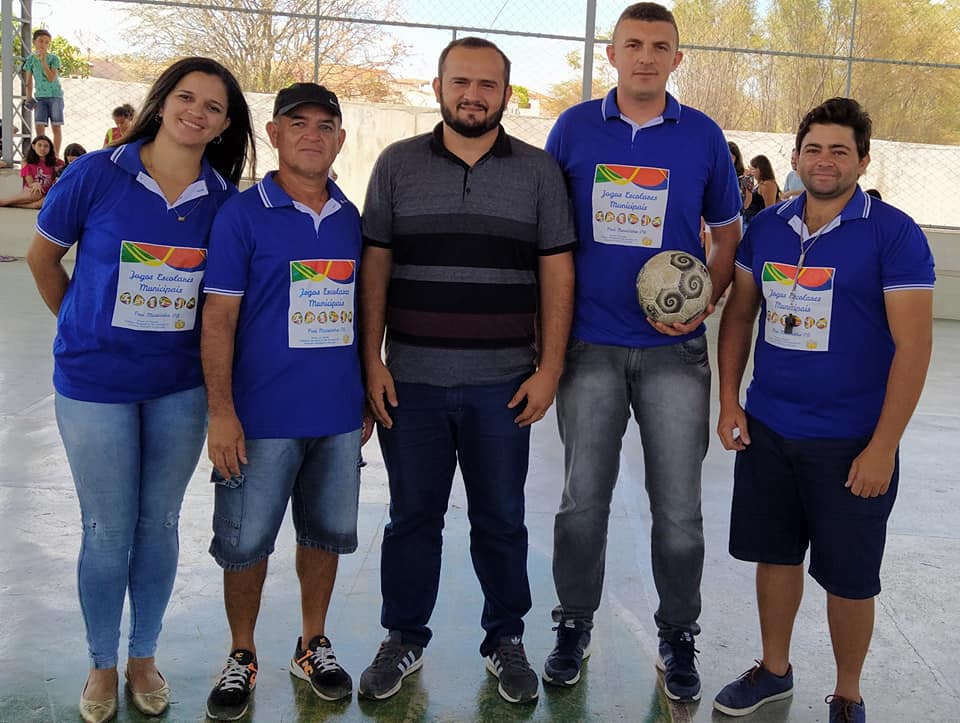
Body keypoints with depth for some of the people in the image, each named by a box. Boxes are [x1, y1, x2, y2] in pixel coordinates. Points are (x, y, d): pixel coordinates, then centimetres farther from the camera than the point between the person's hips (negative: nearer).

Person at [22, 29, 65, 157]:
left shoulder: (54, 58, -4)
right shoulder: (31, 59, 5)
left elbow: (51, 78, -16)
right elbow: (29, 82, 11)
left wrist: (43, 61, -18)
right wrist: (29, 98, 3)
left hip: (55, 96, -2)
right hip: (40, 97, 2)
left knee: (56, 127, 1)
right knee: (39, 127, -5)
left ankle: (56, 155, 8)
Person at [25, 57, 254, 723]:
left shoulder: (224, 199, -4)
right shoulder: (97, 174, -10)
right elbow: (43, 256, 3)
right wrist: (82, 329, 10)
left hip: (179, 387, 2)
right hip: (95, 385, -2)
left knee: (160, 525, 13)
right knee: (108, 532, 7)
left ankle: (144, 657, 32)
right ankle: (102, 665, 29)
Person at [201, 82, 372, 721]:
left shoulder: (351, 219, 8)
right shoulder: (243, 214, -6)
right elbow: (218, 319, -8)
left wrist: (367, 398, 13)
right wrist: (222, 414, -13)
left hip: (339, 416, 4)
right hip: (263, 417, -4)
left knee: (327, 534, 14)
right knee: (246, 543, 6)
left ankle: (314, 646, 33)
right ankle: (242, 658, 26)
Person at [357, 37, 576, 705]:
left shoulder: (539, 170, 4)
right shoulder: (397, 164, 5)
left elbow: (557, 273, 2)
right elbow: (375, 267, 5)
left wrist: (549, 368, -4)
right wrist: (372, 360, -1)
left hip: (502, 384, 0)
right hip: (410, 380, 1)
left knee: (501, 519, 9)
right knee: (412, 516, 10)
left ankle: (506, 640, 27)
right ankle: (404, 641, 26)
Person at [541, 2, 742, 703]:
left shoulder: (703, 136, 3)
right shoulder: (575, 127, 4)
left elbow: (729, 233, 10)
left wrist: (703, 302, -7)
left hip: (673, 349, 0)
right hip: (590, 344, 0)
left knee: (679, 505, 5)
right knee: (583, 497, 8)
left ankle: (678, 638, 23)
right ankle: (574, 626, 26)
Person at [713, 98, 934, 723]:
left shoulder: (893, 234, -10)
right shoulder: (767, 228, 4)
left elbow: (913, 345, -13)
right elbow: (739, 315, 12)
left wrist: (882, 449, -16)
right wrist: (729, 403, 4)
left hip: (851, 442, -4)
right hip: (766, 430, 4)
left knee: (849, 578, 8)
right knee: (775, 555, 16)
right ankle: (774, 670, 37)